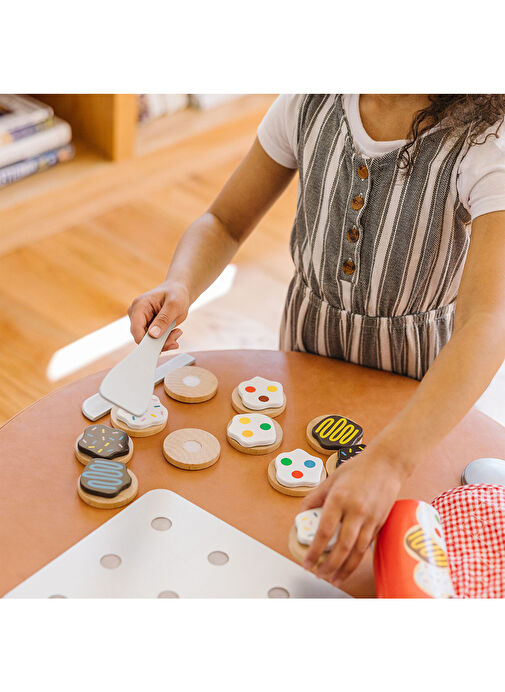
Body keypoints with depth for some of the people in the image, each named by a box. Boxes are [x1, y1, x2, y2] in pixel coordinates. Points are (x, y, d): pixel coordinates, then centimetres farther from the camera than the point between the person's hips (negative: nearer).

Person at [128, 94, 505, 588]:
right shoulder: (310, 103, -15)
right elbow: (225, 222, -5)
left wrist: (387, 461, -57)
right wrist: (178, 287, -29)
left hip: (419, 381, -3)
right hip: (307, 344, 3)